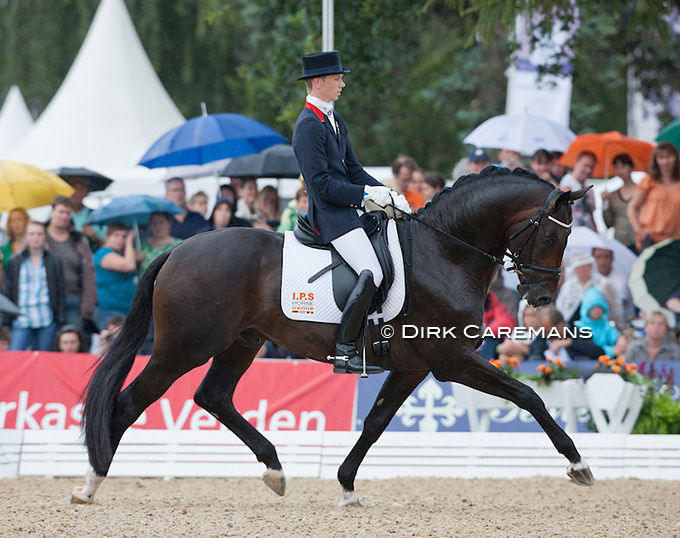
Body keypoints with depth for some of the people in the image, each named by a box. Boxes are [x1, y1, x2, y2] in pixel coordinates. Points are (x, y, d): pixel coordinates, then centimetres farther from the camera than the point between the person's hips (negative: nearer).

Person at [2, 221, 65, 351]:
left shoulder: (55, 261, 8)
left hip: (47, 320, 0)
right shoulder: (15, 262, 10)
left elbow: (61, 292, 9)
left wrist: (60, 319, 2)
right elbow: (7, 291, 11)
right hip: (22, 320, 0)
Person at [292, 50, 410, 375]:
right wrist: (367, 194, -18)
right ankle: (343, 352, -21)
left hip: (345, 213, 11)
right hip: (329, 216, -11)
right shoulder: (308, 126, -14)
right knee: (371, 274, -24)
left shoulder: (334, 121, 18)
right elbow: (321, 184, -20)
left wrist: (388, 195, 7)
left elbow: (353, 170, 21)